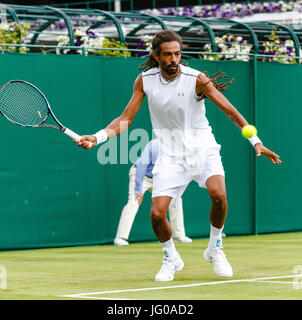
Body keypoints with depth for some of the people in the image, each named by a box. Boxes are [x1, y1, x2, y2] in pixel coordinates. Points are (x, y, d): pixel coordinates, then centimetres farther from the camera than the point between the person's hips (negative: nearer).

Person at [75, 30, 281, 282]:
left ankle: (215, 249, -1)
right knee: (157, 213, -14)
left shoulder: (197, 79, -13)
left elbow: (230, 111, -10)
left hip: (203, 150, -2)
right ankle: (171, 259, 17)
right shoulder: (145, 81, -4)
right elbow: (125, 119, 2)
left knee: (218, 194, -29)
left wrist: (256, 141, -17)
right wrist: (97, 137, -13)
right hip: (170, 155, 2)